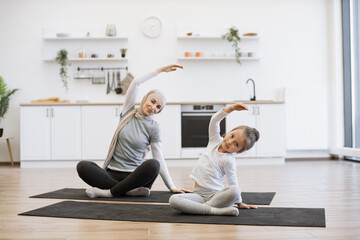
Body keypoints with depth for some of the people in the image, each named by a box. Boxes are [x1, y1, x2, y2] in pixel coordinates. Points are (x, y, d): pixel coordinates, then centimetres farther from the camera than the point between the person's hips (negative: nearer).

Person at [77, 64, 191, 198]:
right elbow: (136, 83, 0)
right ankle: (129, 190, -26)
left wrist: (172, 187, -3)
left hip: (133, 175, -1)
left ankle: (111, 192, -26)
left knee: (153, 165, -34)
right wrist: (159, 70, 5)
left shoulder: (153, 127, 5)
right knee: (82, 166, -26)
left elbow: (159, 159, 3)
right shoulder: (128, 112, 10)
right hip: (112, 173, 2)